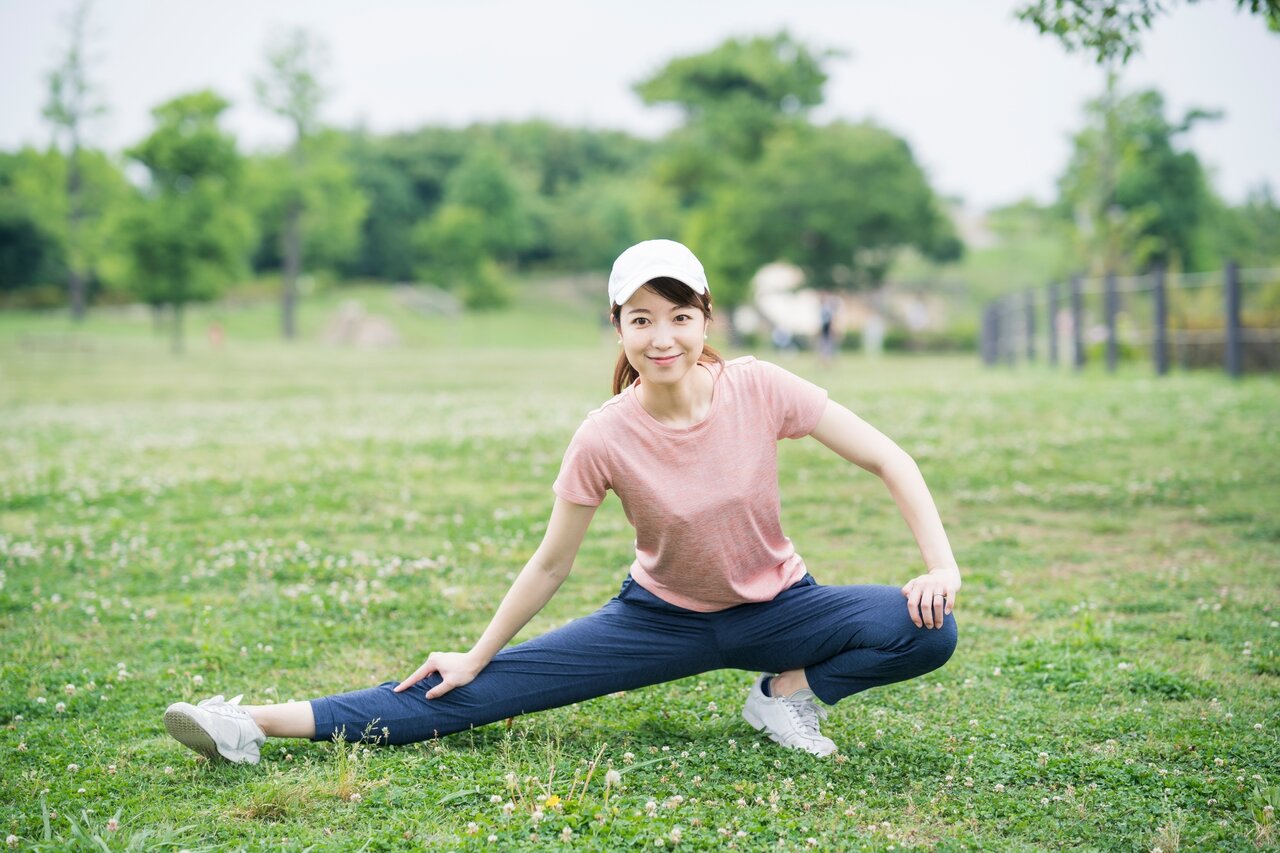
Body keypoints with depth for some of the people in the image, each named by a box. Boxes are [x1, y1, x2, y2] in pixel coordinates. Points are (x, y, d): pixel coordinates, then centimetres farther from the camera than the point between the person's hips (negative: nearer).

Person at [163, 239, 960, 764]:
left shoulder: (760, 389, -21)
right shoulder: (607, 436, -20)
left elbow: (888, 458, -14)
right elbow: (551, 563, -8)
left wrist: (942, 566, -23)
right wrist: (475, 654, -5)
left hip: (775, 606, 1)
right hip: (662, 618, -1)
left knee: (926, 631, -26)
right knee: (481, 688, -13)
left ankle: (790, 690, -3)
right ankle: (261, 724, -15)